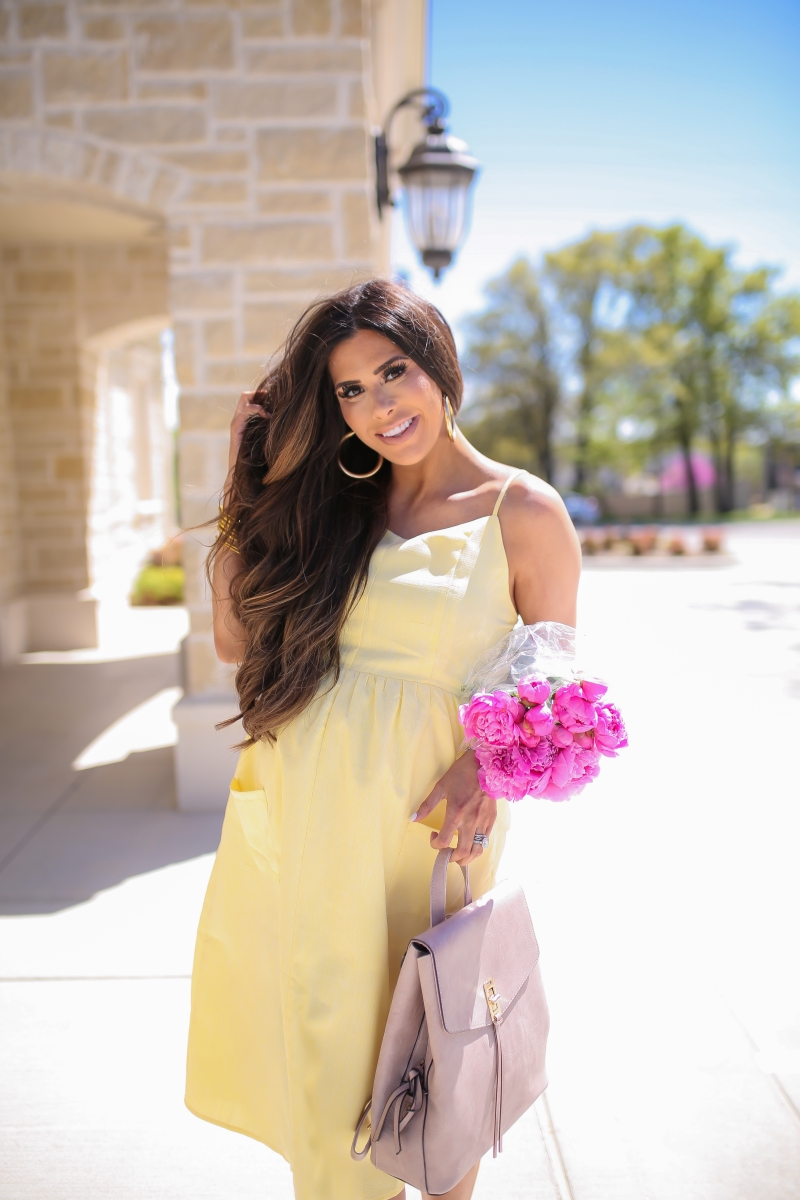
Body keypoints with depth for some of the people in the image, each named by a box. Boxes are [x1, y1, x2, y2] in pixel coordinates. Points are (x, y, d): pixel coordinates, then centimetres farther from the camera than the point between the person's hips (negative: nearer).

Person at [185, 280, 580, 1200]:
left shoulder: (524, 514, -5)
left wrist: (486, 762, -19)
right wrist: (246, 475, 1)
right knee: (314, 1019, 16)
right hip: (295, 808, 4)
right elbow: (234, 637, 2)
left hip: (422, 820, -3)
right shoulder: (326, 504, 7)